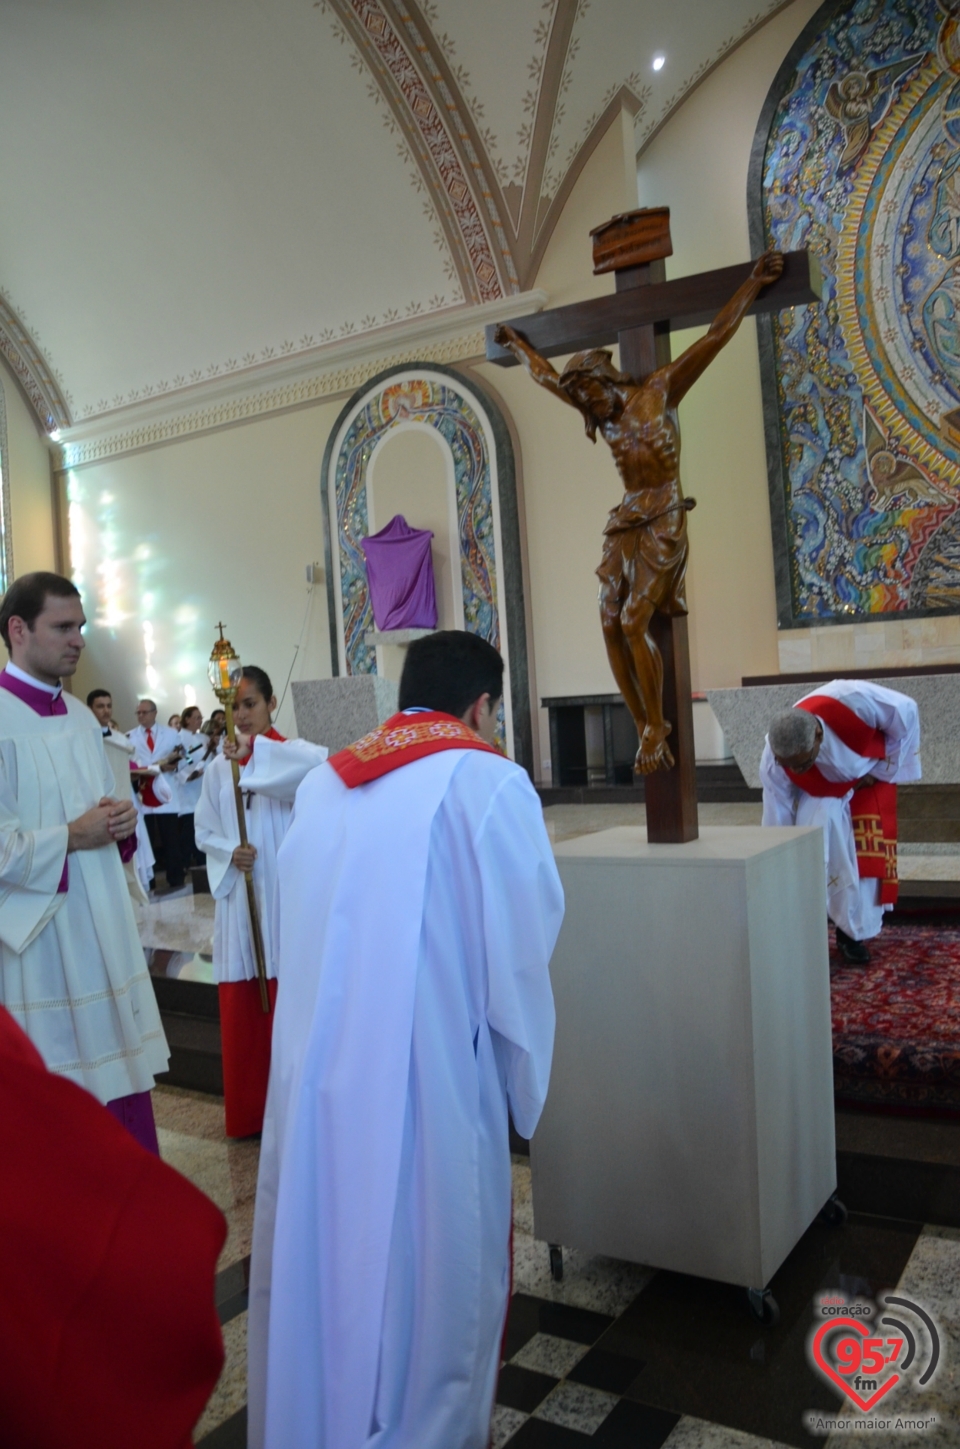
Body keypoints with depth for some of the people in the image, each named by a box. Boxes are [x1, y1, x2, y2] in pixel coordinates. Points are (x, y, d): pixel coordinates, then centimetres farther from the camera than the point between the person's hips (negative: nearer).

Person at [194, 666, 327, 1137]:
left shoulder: (291, 753, -3)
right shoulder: (219, 767, 6)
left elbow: (323, 761, -27)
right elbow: (203, 831, 9)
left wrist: (256, 752, -29)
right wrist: (229, 852, -10)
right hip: (238, 895, 3)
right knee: (241, 1007, 8)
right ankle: (247, 1110, 23)